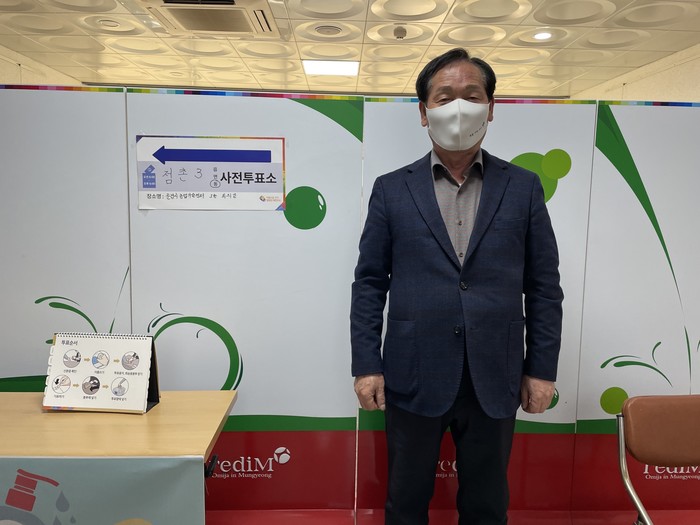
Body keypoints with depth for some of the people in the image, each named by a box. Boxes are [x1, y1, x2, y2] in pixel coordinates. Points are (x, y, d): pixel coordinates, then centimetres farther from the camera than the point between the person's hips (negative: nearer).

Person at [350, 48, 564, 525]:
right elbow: (369, 283, 0)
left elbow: (544, 287, 4)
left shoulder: (523, 187, 3)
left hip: (495, 380, 1)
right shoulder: (392, 189, 1)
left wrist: (542, 369, 1)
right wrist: (367, 365, -4)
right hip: (413, 378, 0)